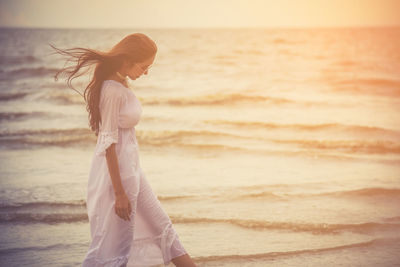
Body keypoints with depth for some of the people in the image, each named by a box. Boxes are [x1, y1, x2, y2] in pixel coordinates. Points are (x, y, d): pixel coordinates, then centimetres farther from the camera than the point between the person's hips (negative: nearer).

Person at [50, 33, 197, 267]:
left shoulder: (122, 84, 7)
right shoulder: (112, 90, -22)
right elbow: (109, 143, -22)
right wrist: (119, 193, -20)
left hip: (131, 167, 10)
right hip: (116, 171, -10)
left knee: (162, 225, 19)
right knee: (114, 246, 0)